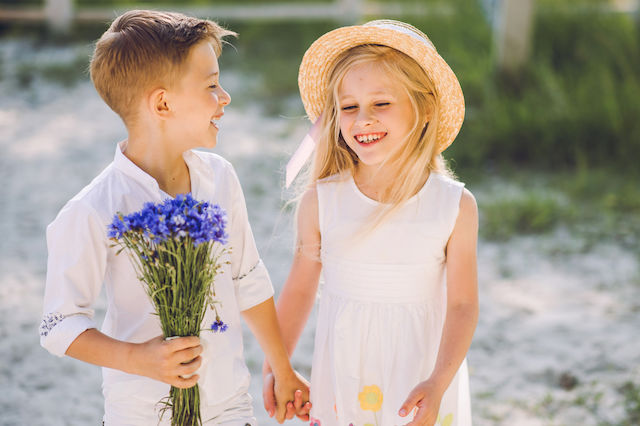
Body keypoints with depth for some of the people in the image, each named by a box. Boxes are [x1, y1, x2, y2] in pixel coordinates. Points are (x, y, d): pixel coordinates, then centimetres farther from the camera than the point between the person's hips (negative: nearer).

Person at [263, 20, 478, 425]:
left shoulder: (456, 206, -8)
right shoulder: (321, 201, -5)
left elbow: (462, 305, -8)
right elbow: (300, 290, 4)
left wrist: (437, 384, -18)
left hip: (421, 387, -1)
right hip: (343, 383, 1)